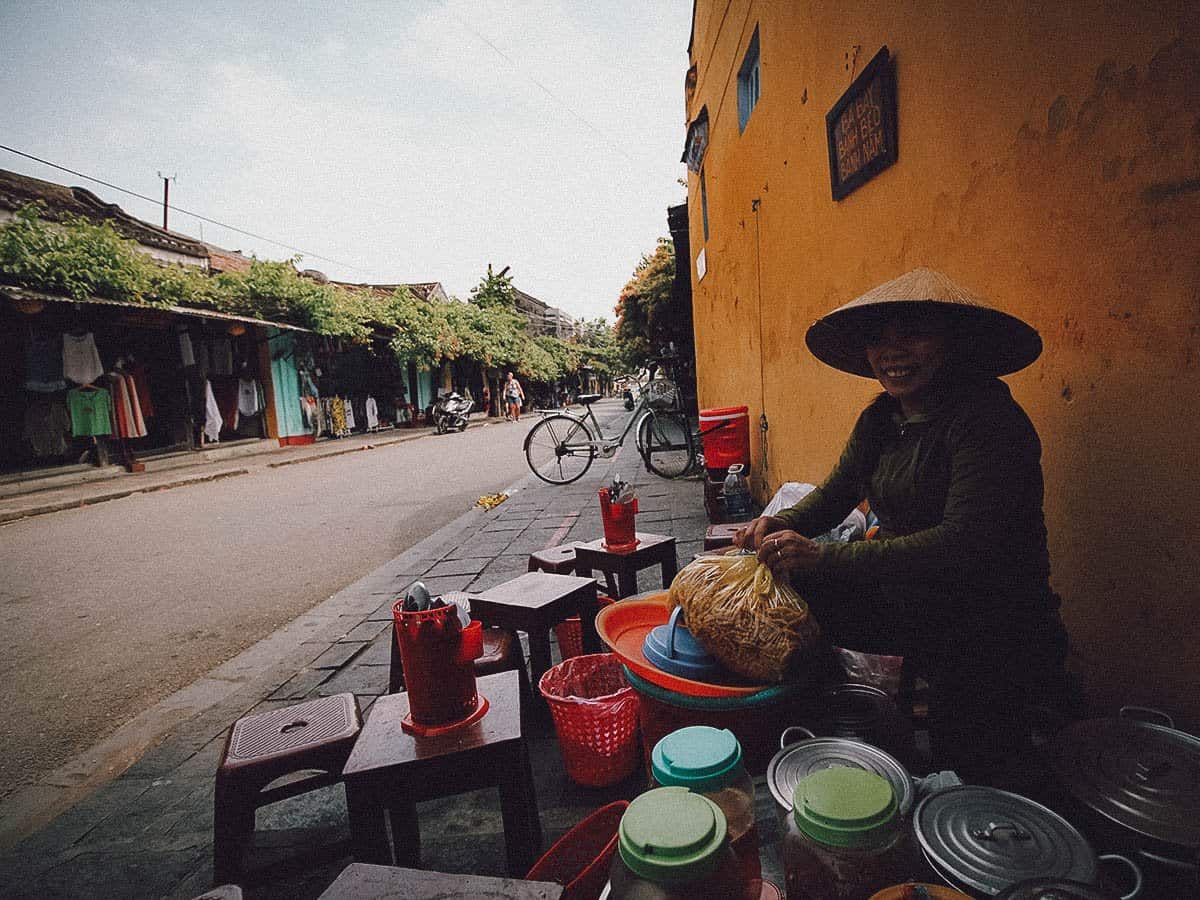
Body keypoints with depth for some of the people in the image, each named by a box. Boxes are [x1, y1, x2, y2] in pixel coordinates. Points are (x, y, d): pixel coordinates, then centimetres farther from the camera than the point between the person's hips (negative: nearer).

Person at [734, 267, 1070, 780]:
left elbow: (966, 542, -33)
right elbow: (835, 494, 7)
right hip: (905, 603, 7)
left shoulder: (986, 416, -24)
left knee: (963, 771, 2)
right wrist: (782, 525, -17)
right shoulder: (880, 419, 1)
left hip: (989, 629, -6)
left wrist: (822, 557, -38)